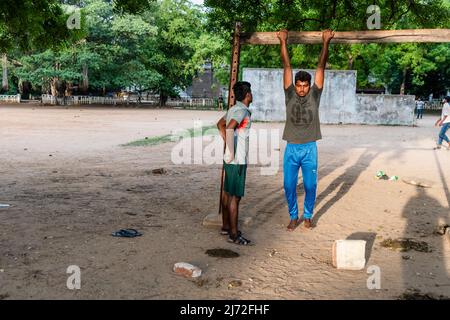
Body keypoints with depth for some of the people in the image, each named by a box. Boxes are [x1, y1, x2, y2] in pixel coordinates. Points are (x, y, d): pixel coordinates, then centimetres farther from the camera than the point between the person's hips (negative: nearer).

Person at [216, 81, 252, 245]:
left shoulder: (234, 108, 11)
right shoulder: (242, 111, -17)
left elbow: (220, 124, 26)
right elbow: (230, 128, -33)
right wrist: (232, 153, -26)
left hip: (231, 160, 9)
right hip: (237, 161, -9)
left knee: (229, 194, 17)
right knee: (235, 197, -4)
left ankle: (226, 226, 28)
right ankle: (234, 234, 3)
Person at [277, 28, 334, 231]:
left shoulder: (314, 95, -1)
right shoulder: (290, 95, 0)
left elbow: (321, 67, -4)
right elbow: (287, 66, -2)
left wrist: (326, 43, -7)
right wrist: (283, 42, -2)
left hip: (309, 148, -1)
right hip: (291, 148, 1)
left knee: (310, 186, 6)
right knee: (289, 185, 5)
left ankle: (307, 216, 26)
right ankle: (294, 217, 23)